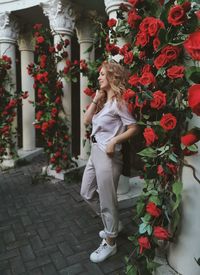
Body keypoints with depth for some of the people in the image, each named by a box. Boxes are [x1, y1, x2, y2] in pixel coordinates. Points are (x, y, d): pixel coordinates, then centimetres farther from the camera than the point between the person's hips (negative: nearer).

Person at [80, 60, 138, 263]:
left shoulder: (118, 102, -10)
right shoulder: (103, 100, 15)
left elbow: (133, 128, -13)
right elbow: (86, 120, 7)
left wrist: (114, 141, -21)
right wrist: (95, 99, 2)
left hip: (107, 154, -9)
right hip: (95, 151, 9)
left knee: (107, 200, 3)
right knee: (87, 193, 19)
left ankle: (110, 243, 23)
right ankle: (112, 224, 38)